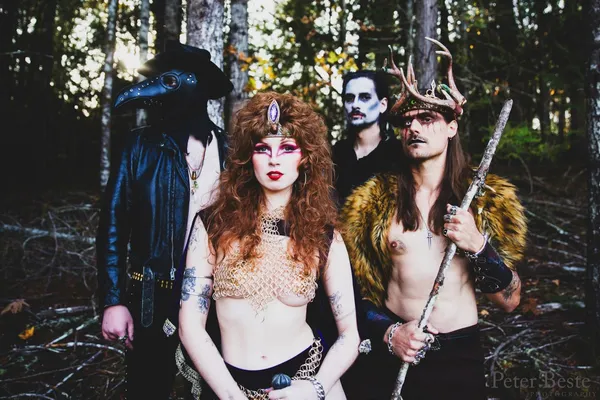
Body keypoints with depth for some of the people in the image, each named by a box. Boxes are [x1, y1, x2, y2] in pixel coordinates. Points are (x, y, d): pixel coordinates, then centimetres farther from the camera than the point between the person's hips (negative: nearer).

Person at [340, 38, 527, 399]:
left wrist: (477, 245, -18)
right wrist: (388, 331, -12)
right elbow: (356, 289, 3)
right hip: (392, 354, 0)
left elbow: (510, 300, -3)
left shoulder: (485, 198, -1)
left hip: (460, 355, 0)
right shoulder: (375, 200, -1)